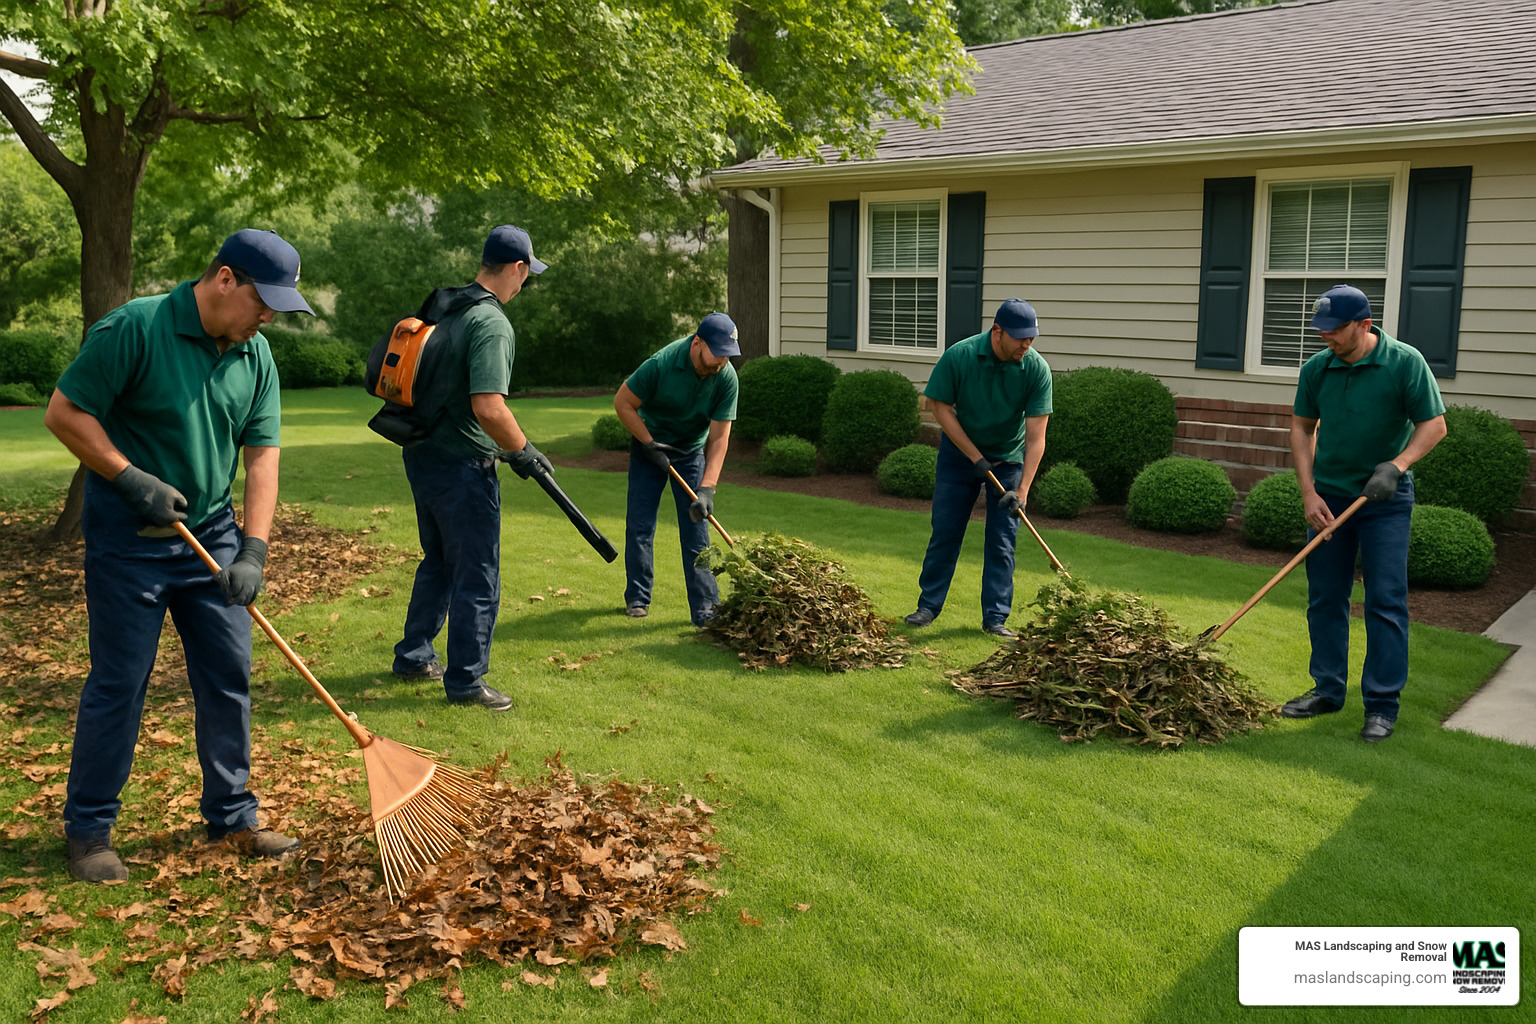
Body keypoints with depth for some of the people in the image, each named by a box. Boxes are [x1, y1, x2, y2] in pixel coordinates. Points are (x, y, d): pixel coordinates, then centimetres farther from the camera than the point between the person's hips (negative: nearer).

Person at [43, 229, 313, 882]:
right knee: (118, 683, 1)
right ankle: (88, 830, 18)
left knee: (228, 676, 8)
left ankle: (231, 815, 22)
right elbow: (64, 413, -12)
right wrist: (134, 480, -18)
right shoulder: (134, 329, -15)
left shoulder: (255, 355, 1)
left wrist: (254, 549, -9)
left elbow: (262, 453, 0)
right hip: (128, 539, -6)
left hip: (212, 534, 6)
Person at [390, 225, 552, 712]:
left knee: (439, 562, 23)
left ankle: (414, 656, 35)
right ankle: (465, 681, 12)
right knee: (478, 575, 3)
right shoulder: (491, 324, -20)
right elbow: (488, 407, -29)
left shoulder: (443, 307, 9)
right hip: (461, 466, -9)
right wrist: (524, 452, -14)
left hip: (422, 453, 9)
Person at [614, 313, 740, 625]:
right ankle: (637, 598, 16)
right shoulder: (662, 364, -29)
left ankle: (705, 610, -1)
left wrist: (707, 488, -26)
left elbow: (719, 438, -18)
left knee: (697, 531, -4)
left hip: (692, 450, 2)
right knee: (640, 525, 0)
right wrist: (649, 444, -16)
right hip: (650, 445, -1)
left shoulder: (726, 377, -20)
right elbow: (623, 403, -15)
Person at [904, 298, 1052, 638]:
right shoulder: (959, 356, -22)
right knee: (945, 532, 3)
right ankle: (928, 605, 16)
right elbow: (942, 408, -12)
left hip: (1009, 459, 1)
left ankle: (995, 617, 7)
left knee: (1002, 541, -1)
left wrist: (1022, 490, -27)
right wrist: (976, 458, -16)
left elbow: (1036, 437, -20)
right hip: (960, 452, 0)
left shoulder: (1037, 369, -20)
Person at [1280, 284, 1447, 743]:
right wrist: (1309, 493, 1)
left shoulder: (1405, 362, -10)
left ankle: (1382, 705, 4)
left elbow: (1434, 424, -6)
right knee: (1325, 598, 8)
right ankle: (1328, 690, 21)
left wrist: (1396, 465, -22)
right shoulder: (1316, 367, 0)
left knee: (1386, 600, -4)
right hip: (1328, 496, 4)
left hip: (1384, 499, -4)